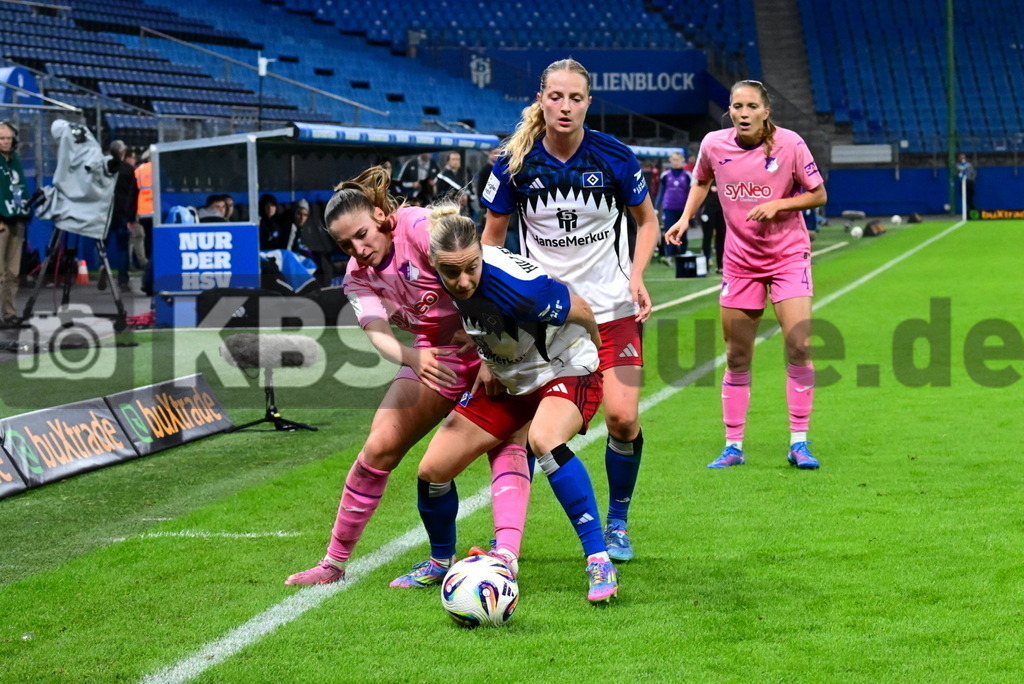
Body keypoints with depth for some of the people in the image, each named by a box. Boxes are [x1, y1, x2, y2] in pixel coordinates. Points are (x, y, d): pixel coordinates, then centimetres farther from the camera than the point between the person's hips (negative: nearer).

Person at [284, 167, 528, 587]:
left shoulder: (420, 227, -20)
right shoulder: (358, 277, -2)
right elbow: (377, 332, -19)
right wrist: (413, 358, -40)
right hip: (434, 356, 5)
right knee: (380, 446, -2)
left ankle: (506, 554, -38)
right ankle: (334, 563, 9)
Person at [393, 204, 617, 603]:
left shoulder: (515, 284, -36)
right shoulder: (434, 280, -17)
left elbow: (581, 312, -17)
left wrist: (596, 351, 1)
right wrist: (485, 362, 13)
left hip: (566, 371, -6)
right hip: (507, 382, 6)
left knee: (544, 440, -38)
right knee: (433, 470, -2)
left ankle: (600, 562, -32)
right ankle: (440, 564, 26)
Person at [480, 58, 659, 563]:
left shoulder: (614, 157, -9)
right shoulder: (515, 163, -8)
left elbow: (646, 220, 7)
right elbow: (492, 233, 5)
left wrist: (636, 276, -8)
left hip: (610, 308, 0)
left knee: (623, 417, -10)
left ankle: (616, 524, 12)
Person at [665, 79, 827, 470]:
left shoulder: (789, 144, -13)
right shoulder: (714, 145, -5)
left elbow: (818, 194, -5)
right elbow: (701, 181, 17)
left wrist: (777, 205, -19)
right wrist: (685, 218, 3)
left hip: (788, 255, -2)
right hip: (739, 259, 2)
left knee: (799, 346, -14)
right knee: (736, 357, 5)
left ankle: (799, 443, -4)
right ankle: (733, 446, 15)